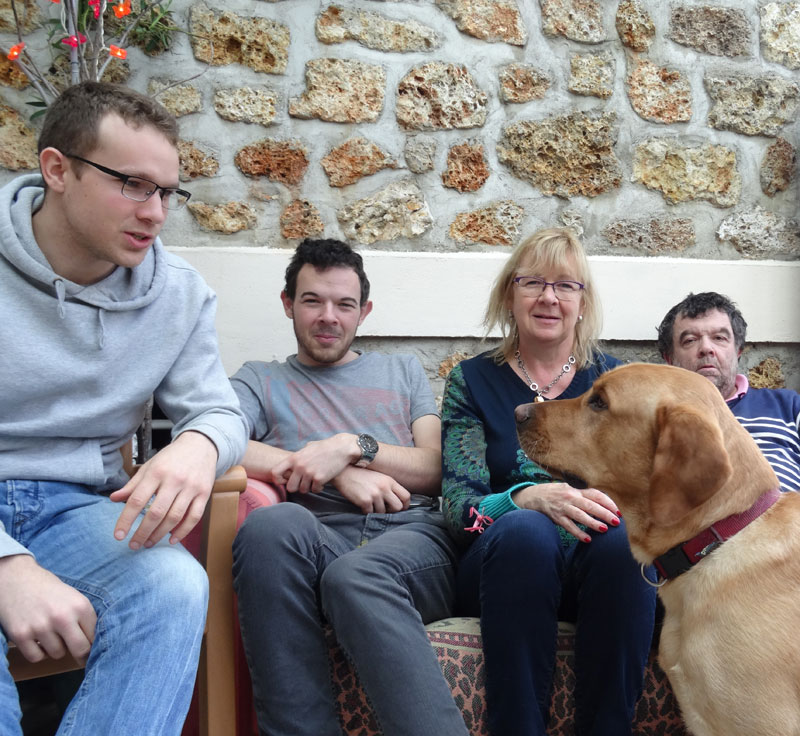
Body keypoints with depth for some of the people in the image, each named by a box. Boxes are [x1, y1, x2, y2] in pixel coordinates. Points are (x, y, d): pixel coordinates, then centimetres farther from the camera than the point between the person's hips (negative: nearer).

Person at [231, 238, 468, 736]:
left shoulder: (403, 372, 28)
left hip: (413, 532, 0)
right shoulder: (260, 381, 23)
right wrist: (340, 472, -6)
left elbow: (439, 470, 14)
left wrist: (352, 446, -4)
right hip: (319, 537, 0)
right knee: (272, 524, -37)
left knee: (354, 575, -37)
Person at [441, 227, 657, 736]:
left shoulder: (614, 378, 13)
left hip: (601, 562, 2)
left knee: (624, 535, -32)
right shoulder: (472, 381, 8)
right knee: (524, 530, -34)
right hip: (506, 560, -1)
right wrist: (532, 497, -25)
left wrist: (618, 501, -21)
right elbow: (459, 506, -4)